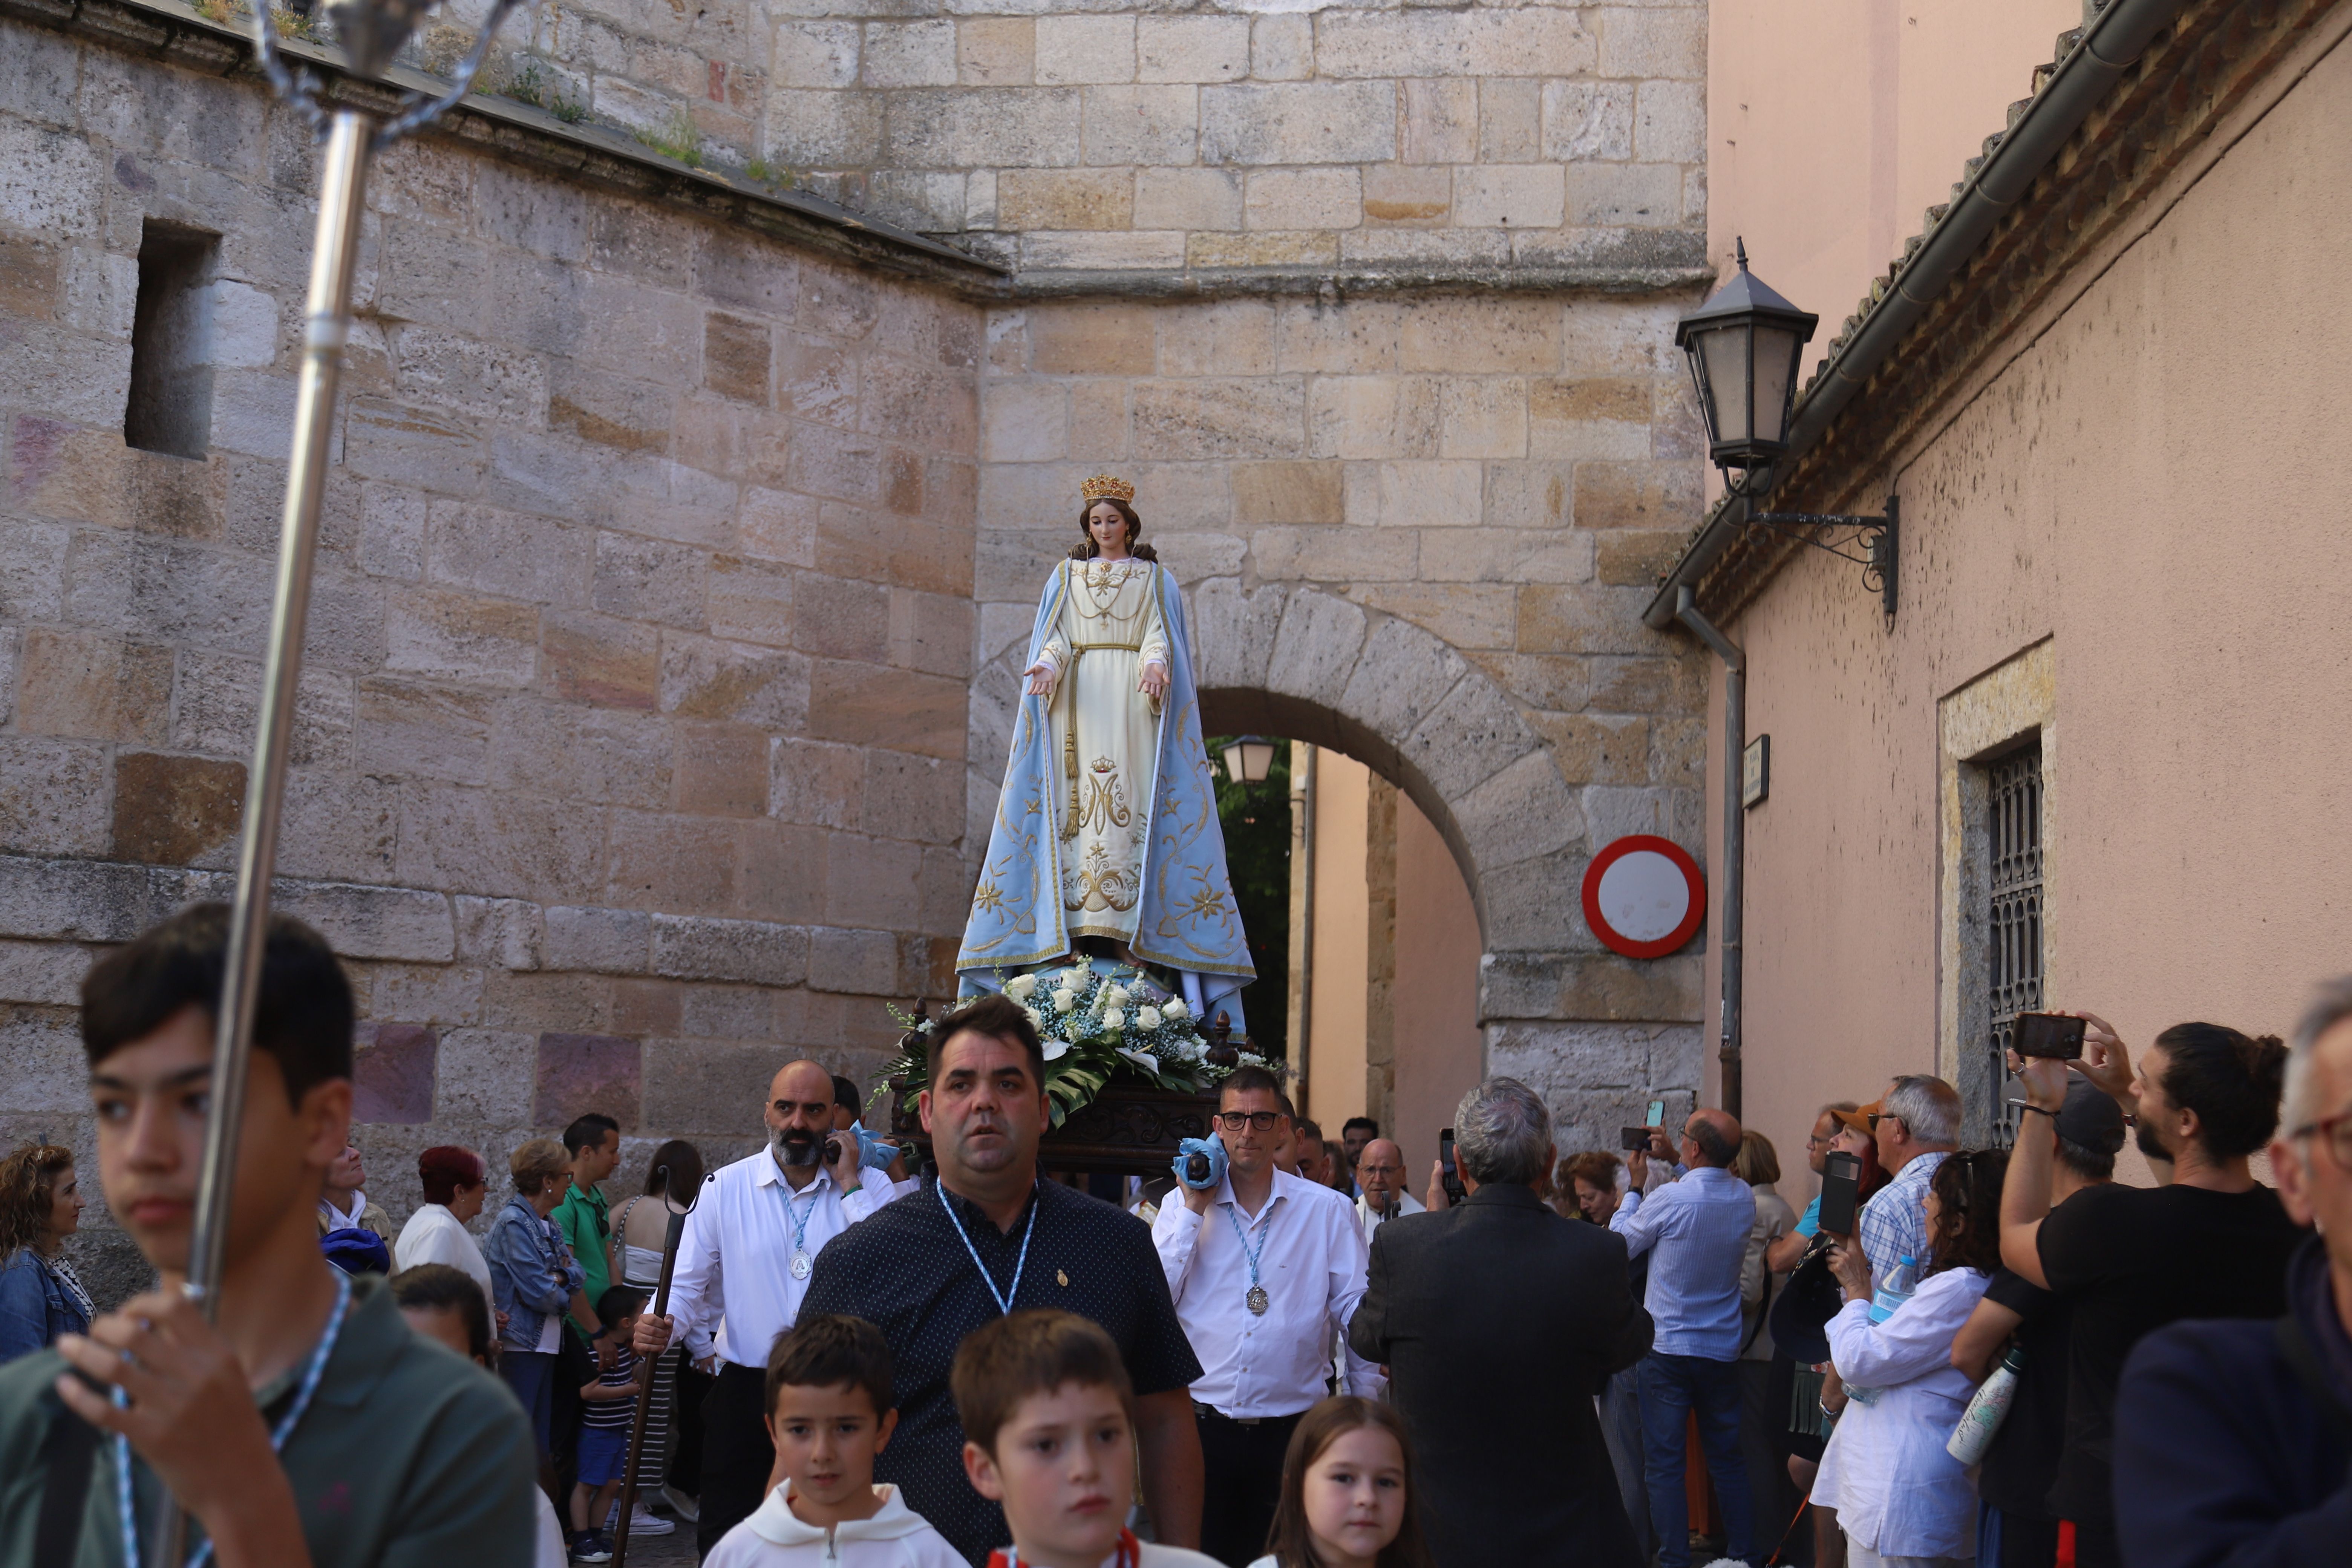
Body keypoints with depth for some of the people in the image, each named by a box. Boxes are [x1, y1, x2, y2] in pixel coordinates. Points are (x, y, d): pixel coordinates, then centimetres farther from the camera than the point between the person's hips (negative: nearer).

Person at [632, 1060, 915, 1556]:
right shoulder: (725, 1188, 3)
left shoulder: (870, 1188, 0)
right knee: (723, 1540, 5)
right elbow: (688, 1283, 5)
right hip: (745, 1393, 1)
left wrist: (849, 1186, -13)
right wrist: (663, 1325, -16)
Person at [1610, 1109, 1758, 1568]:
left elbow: (1621, 1243, -3)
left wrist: (1635, 1186, 6)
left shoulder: (1670, 1199, -20)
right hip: (1724, 1347, 5)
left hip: (1669, 1348, -5)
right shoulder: (1744, 1198, -2)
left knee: (1664, 1462, 2)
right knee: (1727, 1457, 16)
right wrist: (1671, 1162, 21)